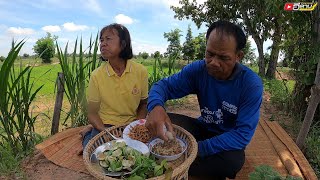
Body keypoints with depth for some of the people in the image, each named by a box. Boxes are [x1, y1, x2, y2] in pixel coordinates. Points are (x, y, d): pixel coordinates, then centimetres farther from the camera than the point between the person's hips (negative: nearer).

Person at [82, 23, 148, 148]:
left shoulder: (141, 71, -8)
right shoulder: (96, 76, -9)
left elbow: (144, 104, 5)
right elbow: (92, 113, -3)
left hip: (131, 124, 2)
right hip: (105, 125, -2)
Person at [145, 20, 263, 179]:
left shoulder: (252, 84, -23)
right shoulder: (198, 69, -15)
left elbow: (243, 133, -25)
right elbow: (164, 85, -15)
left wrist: (199, 149, -34)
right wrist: (156, 107, -39)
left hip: (229, 139, -2)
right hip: (203, 128, 2)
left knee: (233, 161, -36)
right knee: (160, 123, -18)